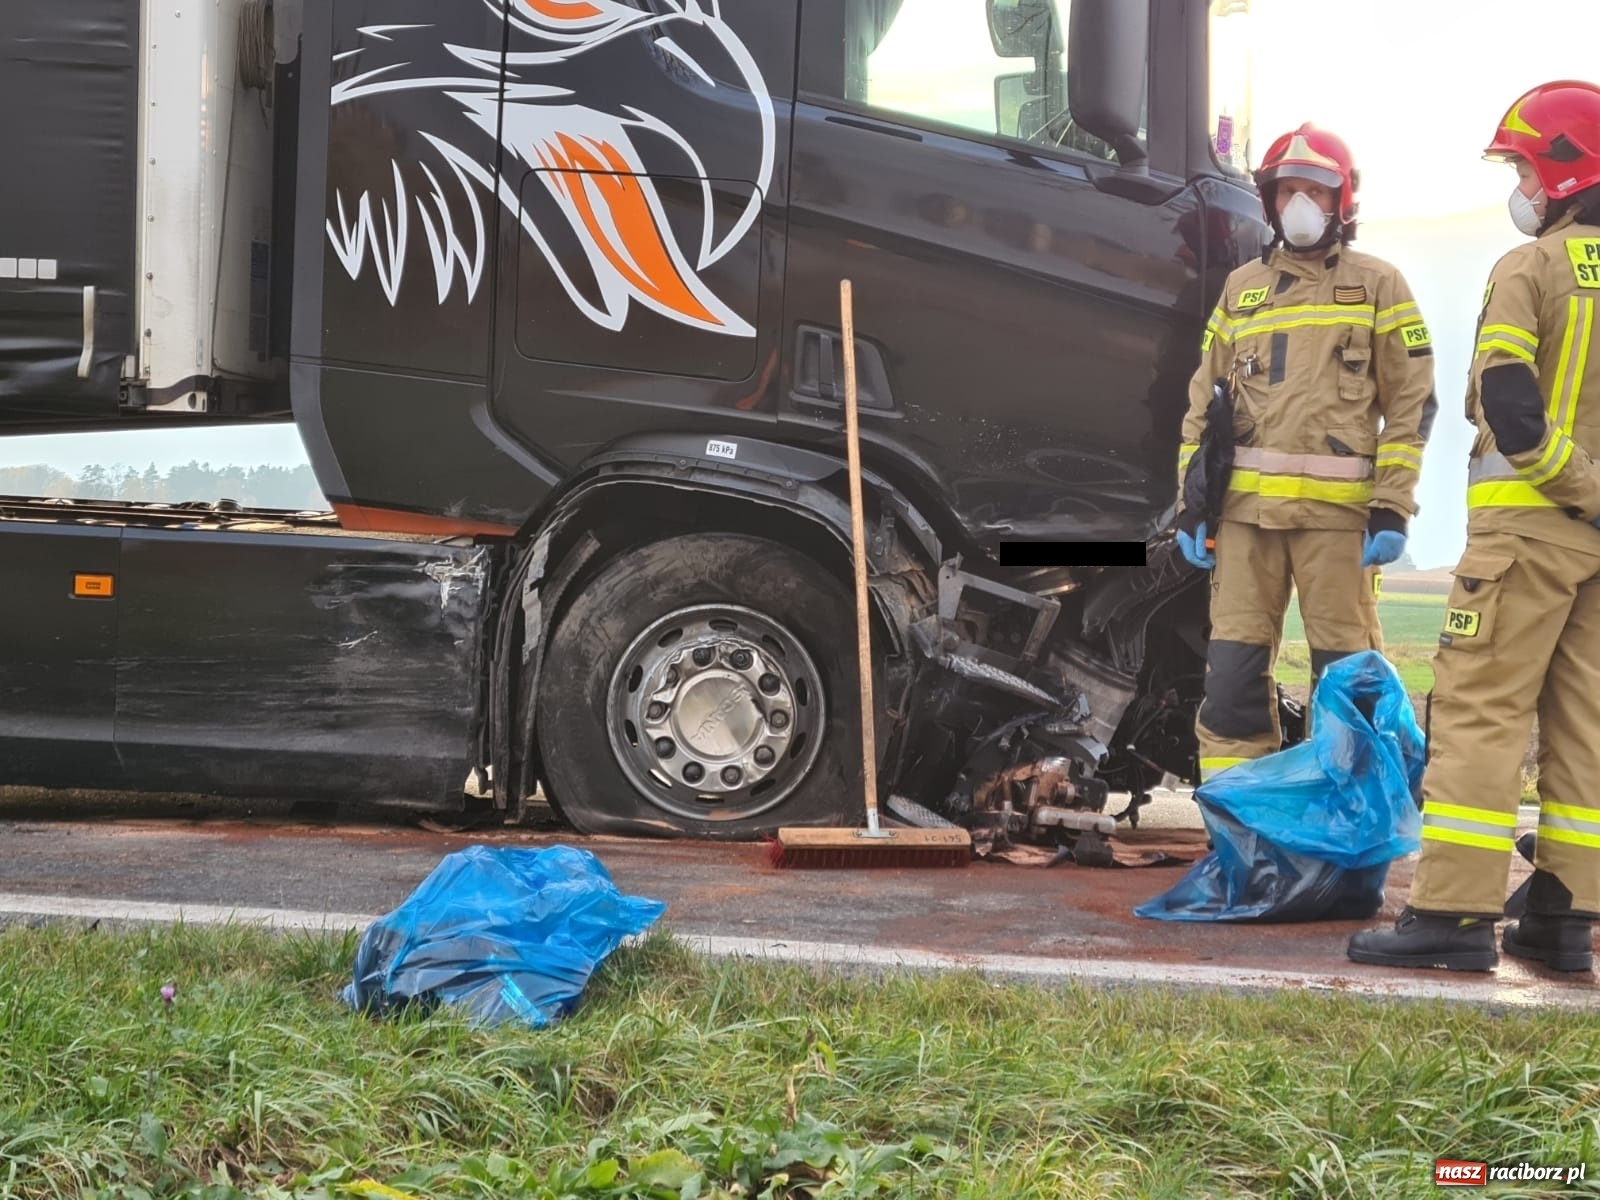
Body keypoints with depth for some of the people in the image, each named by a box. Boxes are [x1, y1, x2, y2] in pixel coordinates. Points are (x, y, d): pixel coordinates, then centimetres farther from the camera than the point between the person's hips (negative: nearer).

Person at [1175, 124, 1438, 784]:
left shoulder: (1378, 285, 7)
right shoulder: (1241, 288, 18)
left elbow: (1412, 402, 2)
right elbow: (1203, 402, 18)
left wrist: (1392, 507, -8)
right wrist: (1189, 504, 9)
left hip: (1338, 509, -3)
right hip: (1245, 506, 3)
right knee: (1233, 666, 0)